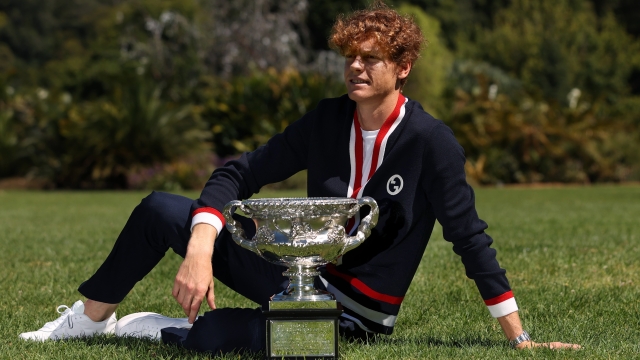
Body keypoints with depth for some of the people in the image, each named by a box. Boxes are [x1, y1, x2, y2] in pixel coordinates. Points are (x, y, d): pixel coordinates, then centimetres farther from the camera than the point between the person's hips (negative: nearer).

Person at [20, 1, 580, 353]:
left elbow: (470, 238, -13)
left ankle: (163, 329, 1)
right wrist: (199, 253, -20)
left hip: (358, 310, -5)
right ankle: (90, 318, 12)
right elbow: (238, 175, -3)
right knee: (160, 210, -6)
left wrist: (520, 339, -14)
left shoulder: (430, 141, -17)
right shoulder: (328, 120, -2)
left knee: (213, 337, -33)